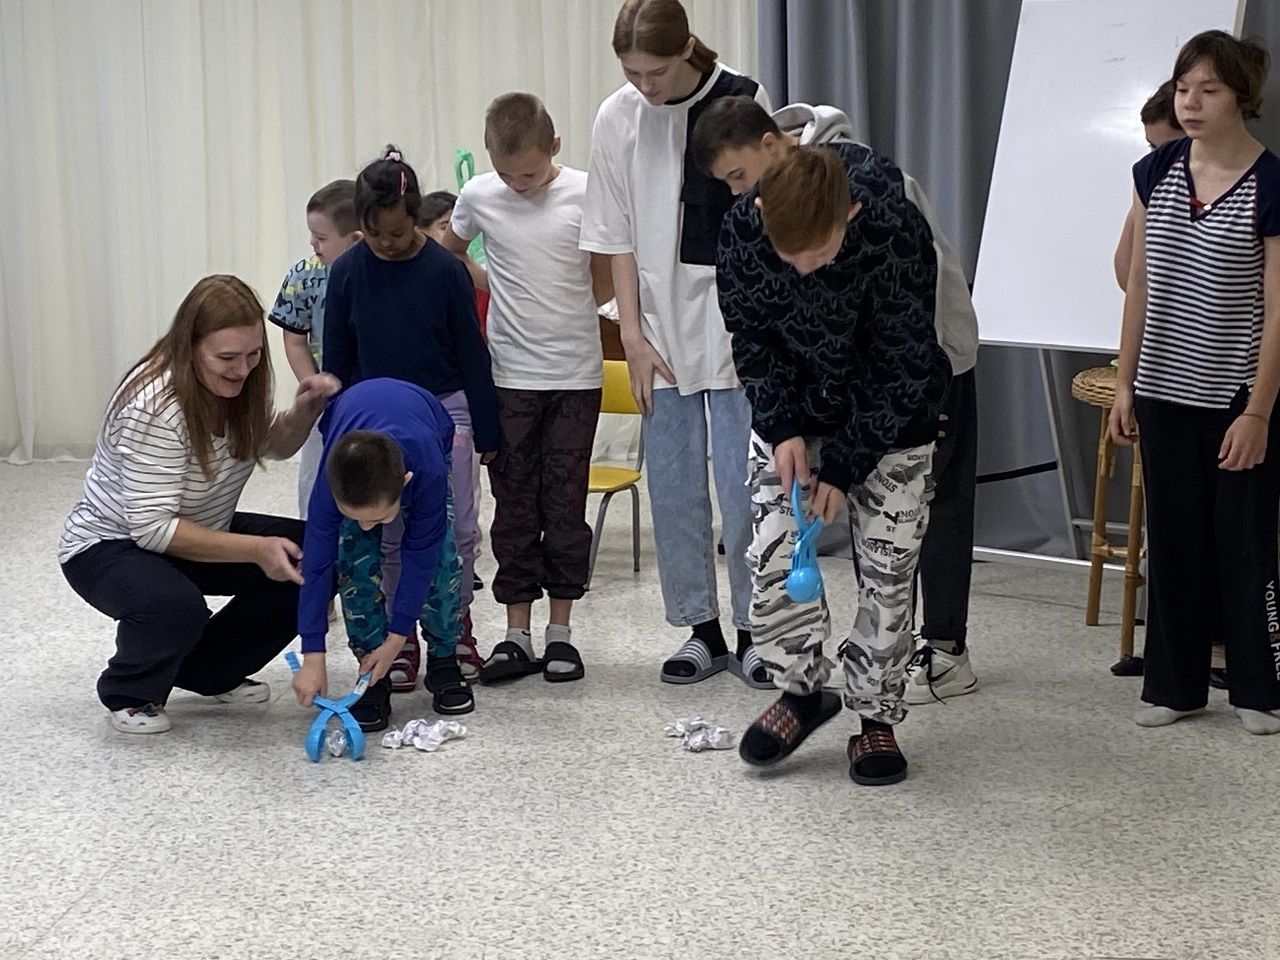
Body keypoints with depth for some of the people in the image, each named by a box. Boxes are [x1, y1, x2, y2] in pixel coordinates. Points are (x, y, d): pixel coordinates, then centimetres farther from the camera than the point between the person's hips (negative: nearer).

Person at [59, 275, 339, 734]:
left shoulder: (237, 387, -8)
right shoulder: (155, 408, -31)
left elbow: (274, 446, 10)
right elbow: (152, 527, -33)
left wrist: (305, 412, -13)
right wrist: (255, 549, -37)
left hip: (199, 532, 8)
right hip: (110, 544, -8)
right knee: (176, 606, -39)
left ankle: (212, 673, 8)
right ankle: (129, 695, -4)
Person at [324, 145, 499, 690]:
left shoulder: (445, 269, -8)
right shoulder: (348, 272, -3)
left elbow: (471, 352, -2)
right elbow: (337, 358, 5)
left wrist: (487, 429, -2)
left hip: (444, 409, -1)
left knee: (458, 528, 2)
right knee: (389, 537, 6)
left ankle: (457, 630, 19)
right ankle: (402, 640, 16)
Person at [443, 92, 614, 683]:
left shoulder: (586, 195, -7)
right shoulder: (478, 196, -2)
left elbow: (605, 282, 3)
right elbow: (448, 252, 16)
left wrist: (560, 313, -4)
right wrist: (501, 294, 6)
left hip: (575, 374, -1)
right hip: (509, 376, 1)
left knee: (565, 505, 4)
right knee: (514, 506, 5)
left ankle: (560, 632, 13)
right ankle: (517, 635, 12)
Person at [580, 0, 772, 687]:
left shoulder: (744, 102, -7)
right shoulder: (617, 120, 0)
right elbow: (618, 237, 4)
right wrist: (633, 333, -1)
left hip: (737, 315, -3)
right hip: (662, 322, 3)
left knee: (742, 483, -3)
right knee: (671, 483, 5)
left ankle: (753, 630, 10)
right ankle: (701, 629, 17)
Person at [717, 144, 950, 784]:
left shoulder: (897, 234, -33)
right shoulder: (742, 229, -24)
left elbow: (904, 365, -22)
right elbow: (751, 341, -7)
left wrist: (844, 465, -20)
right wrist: (783, 427, -17)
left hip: (889, 415, -2)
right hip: (792, 410, 3)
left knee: (888, 564, -2)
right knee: (774, 551, -4)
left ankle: (877, 716, 11)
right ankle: (801, 689, 15)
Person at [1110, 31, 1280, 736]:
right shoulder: (1155, 172, 2)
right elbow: (1140, 285, 8)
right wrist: (1125, 384, 6)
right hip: (1165, 393, 4)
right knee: (1172, 544, 11)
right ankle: (1173, 686, 22)